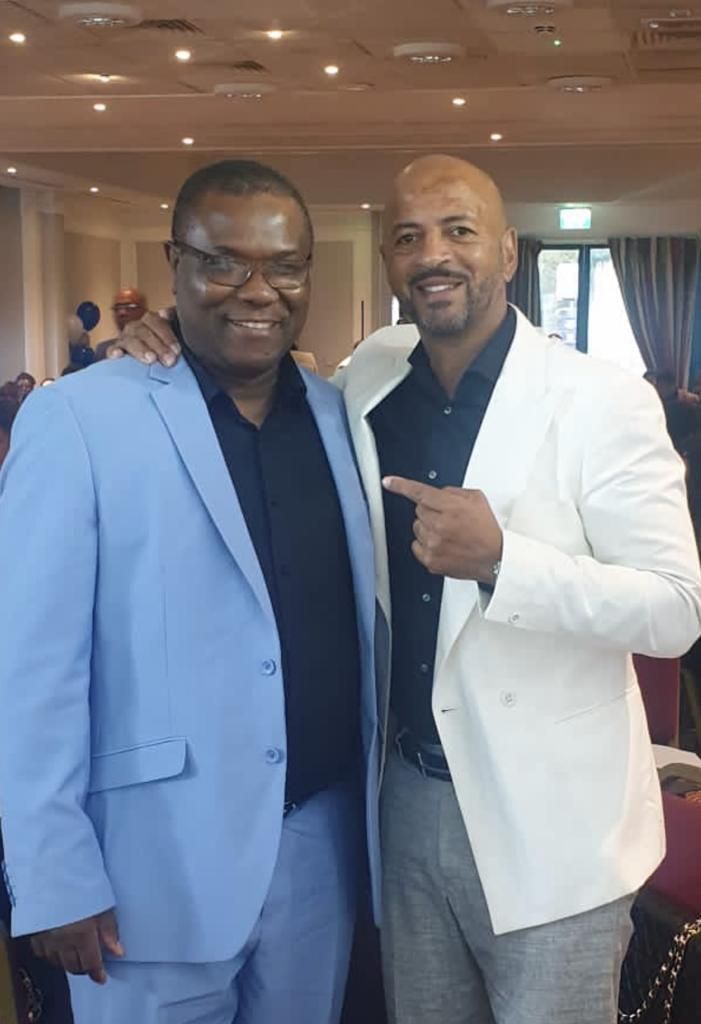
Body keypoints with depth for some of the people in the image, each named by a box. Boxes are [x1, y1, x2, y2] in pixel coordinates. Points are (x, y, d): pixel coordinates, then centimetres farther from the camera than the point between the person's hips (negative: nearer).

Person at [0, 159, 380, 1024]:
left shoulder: (340, 416, 4)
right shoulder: (76, 418, -11)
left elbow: (360, 621, 9)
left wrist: (373, 801, 7)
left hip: (323, 842, 5)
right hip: (162, 861, -4)